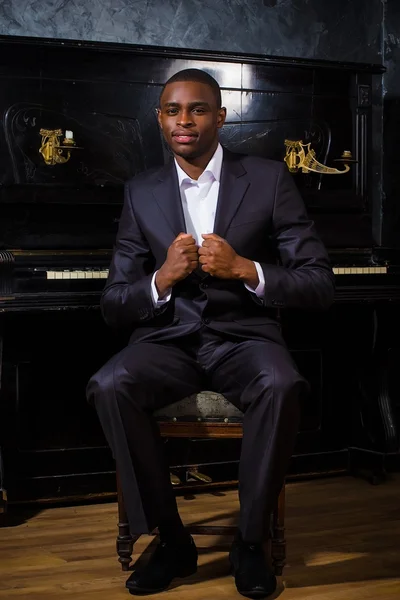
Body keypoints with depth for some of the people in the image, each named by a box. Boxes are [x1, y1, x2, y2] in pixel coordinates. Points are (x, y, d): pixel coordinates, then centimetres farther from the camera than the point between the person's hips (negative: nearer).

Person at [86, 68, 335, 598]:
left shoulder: (269, 179, 2)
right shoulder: (141, 193, 9)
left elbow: (320, 285, -2)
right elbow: (113, 306, 7)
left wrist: (245, 269, -19)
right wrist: (163, 279, -15)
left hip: (243, 336, -2)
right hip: (168, 339, 2)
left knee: (282, 387, -35)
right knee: (109, 387, -29)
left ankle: (251, 542, -14)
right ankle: (171, 541, -14)